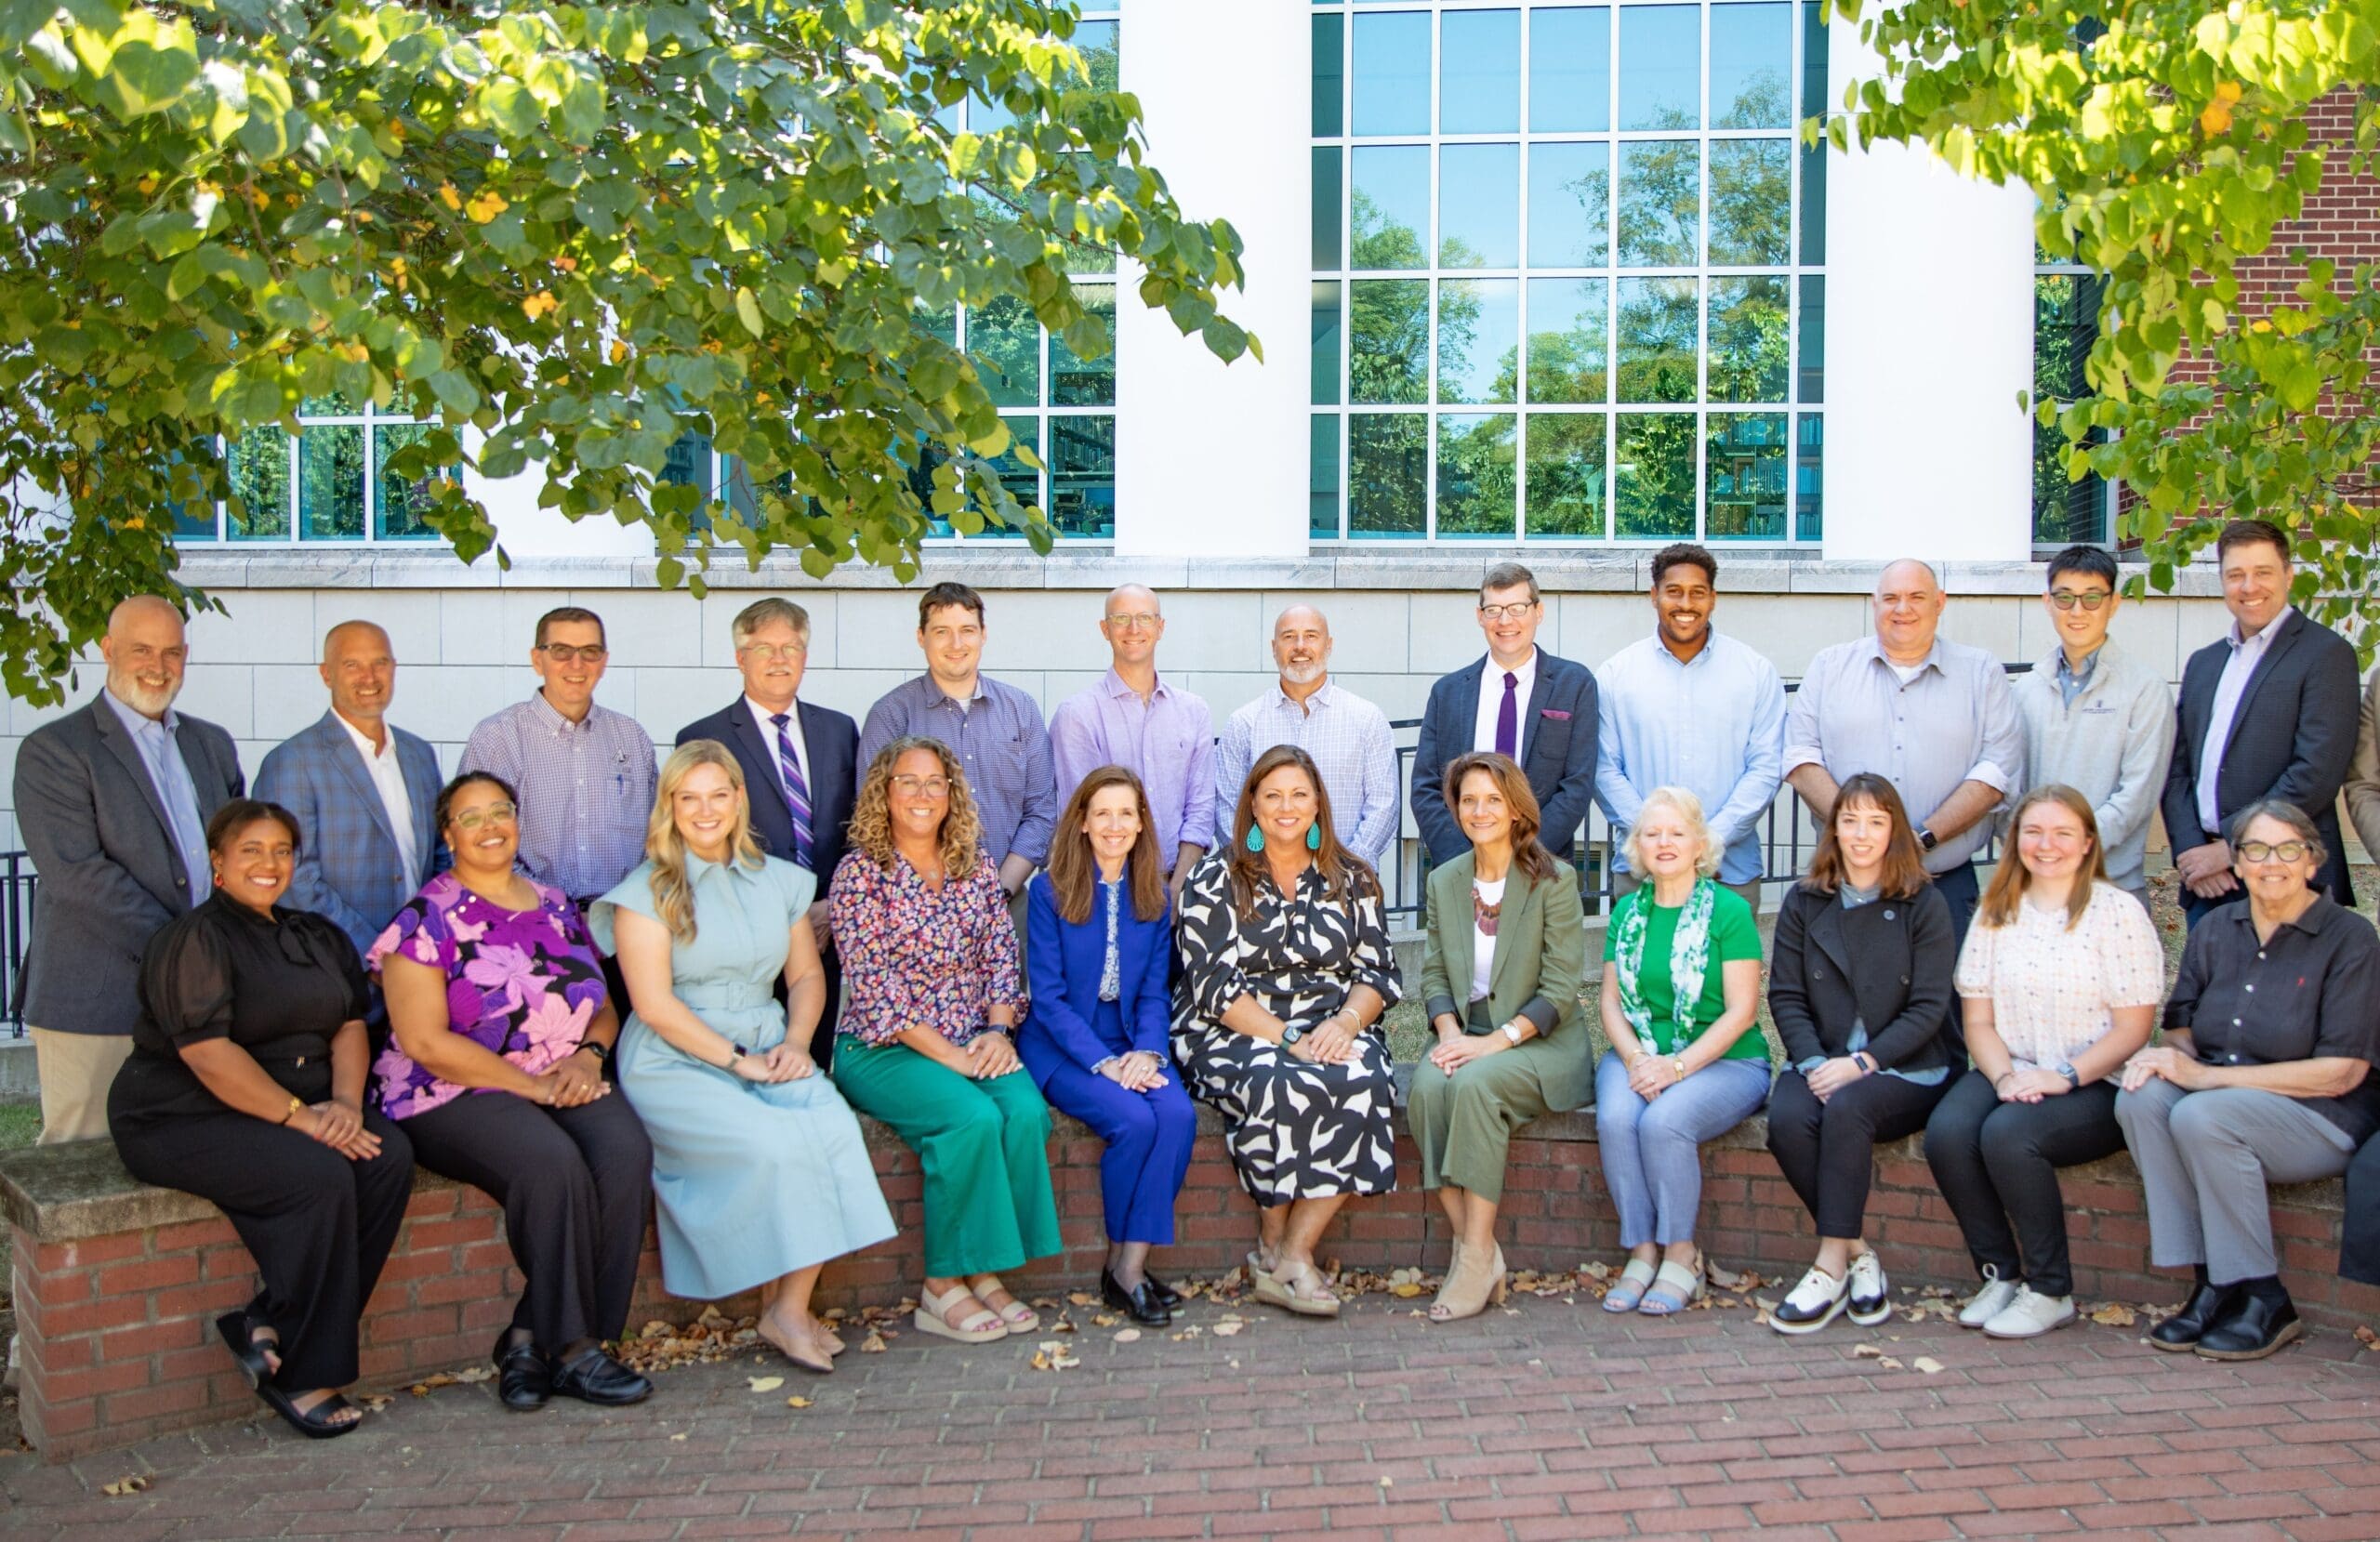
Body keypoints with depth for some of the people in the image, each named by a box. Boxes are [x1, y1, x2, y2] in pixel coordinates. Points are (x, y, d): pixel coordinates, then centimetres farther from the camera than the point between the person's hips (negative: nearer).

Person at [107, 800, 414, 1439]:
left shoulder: (317, 935, 15)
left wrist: (345, 1102, -12)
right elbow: (208, 1052, -18)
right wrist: (298, 1117, -23)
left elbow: (350, 1024, 7)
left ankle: (268, 1328, -13)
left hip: (300, 1106, 7)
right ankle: (299, 1376, -17)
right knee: (318, 1177, -30)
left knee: (389, 1155, -20)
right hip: (184, 1119, -7)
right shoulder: (194, 939, -7)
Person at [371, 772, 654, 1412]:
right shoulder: (426, 919, -1)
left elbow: (604, 1008, 18)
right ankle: (572, 1346, -18)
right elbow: (423, 1041, -10)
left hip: (568, 1084, 5)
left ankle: (531, 1336, -17)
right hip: (456, 1095, -5)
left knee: (625, 1151, -26)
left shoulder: (556, 906, 15)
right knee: (551, 1162, -34)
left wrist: (589, 1054, -5)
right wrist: (533, 1084, -14)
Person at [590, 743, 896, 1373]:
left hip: (769, 1050, 4)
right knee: (773, 1145, -31)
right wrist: (738, 1061, -14)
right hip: (675, 1064, -4)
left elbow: (807, 975, 16)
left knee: (835, 1127, -26)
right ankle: (775, 1307, -10)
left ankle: (793, 1306, -17)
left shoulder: (779, 880, 13)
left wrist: (795, 1042, -4)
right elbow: (655, 1005, -10)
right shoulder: (647, 891, -2)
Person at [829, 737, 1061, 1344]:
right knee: (973, 1117, -30)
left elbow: (1001, 959, 9)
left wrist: (998, 1032, -9)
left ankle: (984, 1273, -13)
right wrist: (947, 1054, -17)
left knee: (1025, 1110, -26)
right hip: (882, 1050, -4)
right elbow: (874, 986, -11)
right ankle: (943, 1288, -15)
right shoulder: (859, 872, -4)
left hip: (973, 1046, 4)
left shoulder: (977, 865, 11)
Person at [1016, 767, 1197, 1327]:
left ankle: (1130, 1266, -17)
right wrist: (1103, 1062, -18)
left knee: (1179, 1114, -26)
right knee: (1134, 1120, -29)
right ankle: (1119, 1264, -7)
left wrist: (1146, 1052, -12)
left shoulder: (1154, 896, 8)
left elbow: (1154, 992, 7)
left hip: (1132, 1045, 4)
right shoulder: (1049, 891, -4)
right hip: (1062, 1049, -3)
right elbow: (1048, 997, -8)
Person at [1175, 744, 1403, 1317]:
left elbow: (1377, 972, 8)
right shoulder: (1214, 882, 4)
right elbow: (1214, 985, -6)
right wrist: (1286, 1040, -18)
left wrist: (1344, 1023, -14)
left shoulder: (1352, 880, 13)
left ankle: (1293, 1254, -23)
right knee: (1280, 1087, -35)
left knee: (1363, 1082, -31)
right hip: (1236, 1035, -2)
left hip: (1332, 1031, 3)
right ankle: (1272, 1244, -14)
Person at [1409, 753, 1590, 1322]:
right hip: (1467, 1039, 4)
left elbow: (1560, 988, -8)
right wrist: (1449, 1031, -9)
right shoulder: (1444, 881, 12)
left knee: (1475, 1083, -34)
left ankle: (1477, 1260, -27)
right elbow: (1434, 971, 10)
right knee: (1427, 1088, -29)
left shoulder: (1553, 881, -4)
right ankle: (1470, 1244, -23)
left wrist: (1497, 1040, -18)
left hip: (1540, 1043, -4)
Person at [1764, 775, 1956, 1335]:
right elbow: (1785, 996, 4)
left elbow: (1929, 1007, -5)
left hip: (1904, 1071, -2)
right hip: (1819, 1062, 3)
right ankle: (1858, 1254, -15)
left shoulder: (1924, 907, 2)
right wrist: (1813, 1065, -12)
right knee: (1787, 1118, -29)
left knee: (1847, 1109, -34)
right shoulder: (1803, 903, 9)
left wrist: (1860, 1063, -16)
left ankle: (1831, 1265, -25)